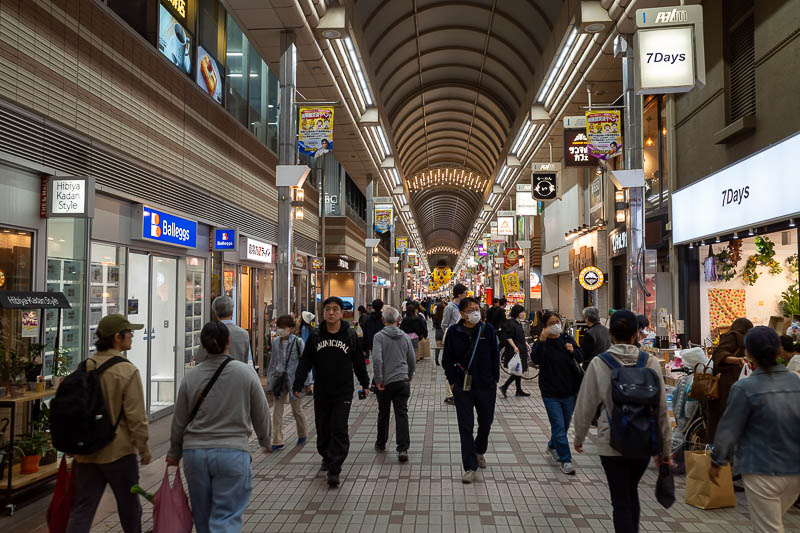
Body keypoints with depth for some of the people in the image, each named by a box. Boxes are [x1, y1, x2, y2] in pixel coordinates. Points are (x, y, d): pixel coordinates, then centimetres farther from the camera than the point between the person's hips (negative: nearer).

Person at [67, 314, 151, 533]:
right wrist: (143, 449, -5)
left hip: (85, 452, 5)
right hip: (118, 451, -5)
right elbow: (136, 416, -16)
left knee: (82, 508, 9)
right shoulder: (127, 371, -16)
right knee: (128, 503, 14)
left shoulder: (84, 368, 2)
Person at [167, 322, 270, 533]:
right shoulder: (246, 372, -7)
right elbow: (261, 414, 2)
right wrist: (265, 441, 20)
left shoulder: (191, 377, 0)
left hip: (195, 453, 3)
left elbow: (179, 421, 9)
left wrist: (174, 453, 25)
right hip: (232, 453, -3)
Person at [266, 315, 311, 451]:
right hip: (279, 378, 4)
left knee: (297, 409, 8)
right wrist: (269, 381, 15)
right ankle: (277, 441, 8)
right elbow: (273, 362, 14)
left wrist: (307, 382, -5)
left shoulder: (298, 342, -9)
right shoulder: (276, 341, 4)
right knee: (277, 411, 2)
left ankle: (302, 435, 30)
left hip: (293, 379, -4)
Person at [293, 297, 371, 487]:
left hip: (343, 392, -2)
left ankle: (334, 470, -4)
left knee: (339, 430, -8)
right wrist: (298, 385, -4)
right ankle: (327, 457, 36)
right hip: (321, 391, 2)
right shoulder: (315, 335, 1)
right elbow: (305, 362, 3)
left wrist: (365, 384, 13)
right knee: (323, 429, 13)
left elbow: (358, 362, 8)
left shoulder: (350, 335, -2)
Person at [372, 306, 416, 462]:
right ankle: (403, 449, -8)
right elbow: (412, 361, 11)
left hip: (385, 382, -2)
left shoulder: (379, 336, -7)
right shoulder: (405, 337, 4)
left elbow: (377, 359, -19)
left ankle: (381, 444, 30)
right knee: (402, 414, 1)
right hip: (402, 381, 2)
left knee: (383, 413, 15)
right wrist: (409, 375, 28)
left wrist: (378, 379, -11)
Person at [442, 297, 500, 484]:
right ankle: (470, 467, 9)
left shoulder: (488, 329, -3)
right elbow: (447, 360, 1)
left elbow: (495, 356, 5)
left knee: (486, 423, 17)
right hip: (463, 388, -2)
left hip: (486, 386, 2)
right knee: (466, 427, 0)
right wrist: (453, 382, -4)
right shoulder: (454, 332, -5)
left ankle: (479, 451, 44)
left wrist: (495, 380, 3)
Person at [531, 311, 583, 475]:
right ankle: (565, 460, 6)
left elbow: (581, 358, 5)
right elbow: (535, 359, -25)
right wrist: (541, 341, -37)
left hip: (569, 391, 4)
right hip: (551, 393, -4)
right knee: (559, 426, -5)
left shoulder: (568, 339, 4)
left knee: (565, 425, 17)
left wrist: (573, 351, -16)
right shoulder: (541, 343, -7)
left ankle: (552, 446, 40)